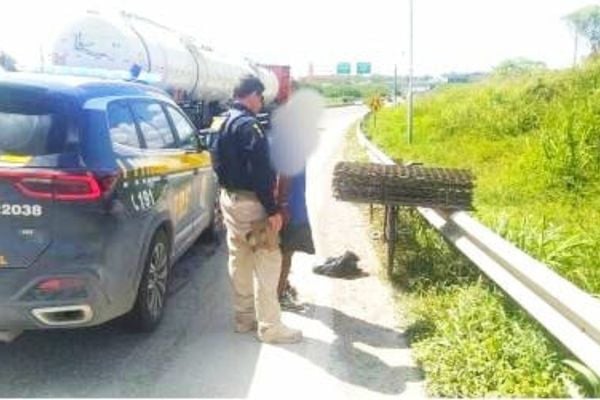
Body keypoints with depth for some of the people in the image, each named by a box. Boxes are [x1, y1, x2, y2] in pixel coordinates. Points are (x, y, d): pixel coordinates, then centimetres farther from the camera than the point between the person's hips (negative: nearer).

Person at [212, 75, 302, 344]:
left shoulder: (225, 123, 12)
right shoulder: (248, 125, -19)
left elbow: (218, 162, 19)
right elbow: (260, 171, -24)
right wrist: (273, 209, -22)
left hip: (230, 197, 10)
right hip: (249, 202, -10)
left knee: (239, 259, 16)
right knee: (268, 260, -4)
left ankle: (244, 317, 25)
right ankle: (270, 326, 1)